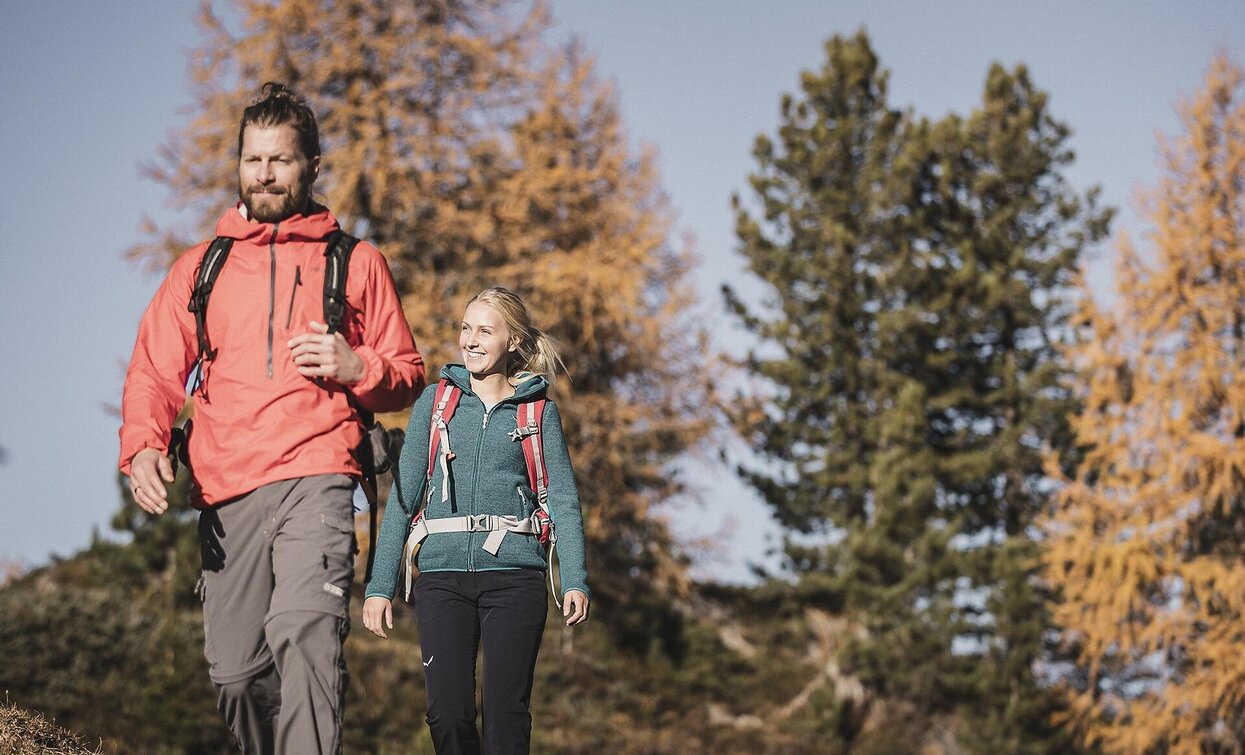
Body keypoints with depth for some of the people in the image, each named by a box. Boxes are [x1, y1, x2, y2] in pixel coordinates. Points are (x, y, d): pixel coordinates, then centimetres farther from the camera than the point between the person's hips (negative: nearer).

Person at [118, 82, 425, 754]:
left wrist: (355, 366, -6)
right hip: (225, 493, 3)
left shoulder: (356, 264, 14)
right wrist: (143, 446, -9)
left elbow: (408, 376, 16)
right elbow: (154, 372, 11)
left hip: (315, 479, -3)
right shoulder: (199, 269, 19)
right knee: (234, 671, 0)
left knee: (306, 633, -26)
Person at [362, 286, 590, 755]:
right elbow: (402, 496, 10)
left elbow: (563, 500, 4)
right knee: (447, 714, -6)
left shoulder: (539, 411, 10)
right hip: (442, 575, 1)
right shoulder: (435, 402, 12)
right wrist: (380, 587, 2)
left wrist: (575, 581, -10)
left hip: (513, 575, -1)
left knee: (505, 712, -5)